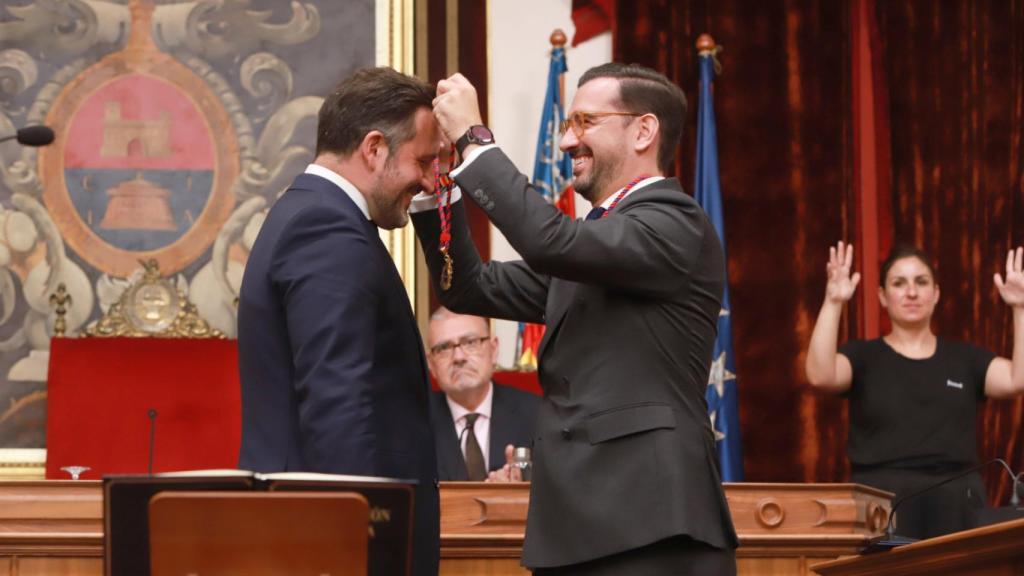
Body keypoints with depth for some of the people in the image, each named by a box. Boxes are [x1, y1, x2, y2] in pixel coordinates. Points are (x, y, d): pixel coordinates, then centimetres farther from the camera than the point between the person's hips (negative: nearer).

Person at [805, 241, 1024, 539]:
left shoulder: (964, 358, 13)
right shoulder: (864, 357, 7)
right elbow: (820, 375, -13)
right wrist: (833, 303, -21)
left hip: (956, 504, 2)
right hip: (881, 504, -2)